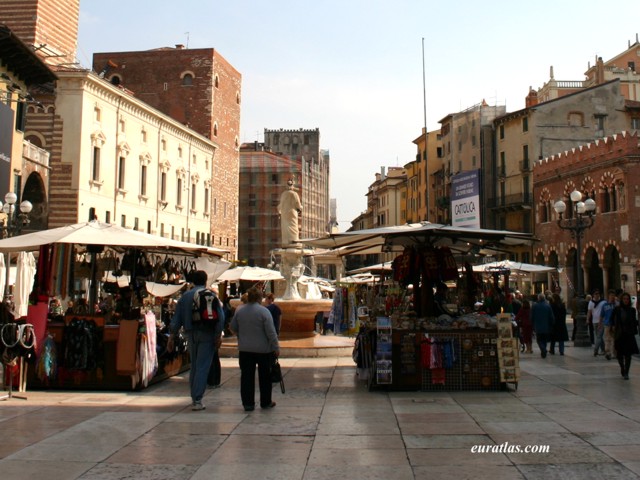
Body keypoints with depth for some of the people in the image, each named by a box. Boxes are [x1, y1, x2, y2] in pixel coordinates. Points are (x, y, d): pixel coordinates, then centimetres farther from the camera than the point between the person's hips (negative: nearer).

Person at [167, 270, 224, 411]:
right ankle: (197, 400, -7)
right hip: (207, 335, -4)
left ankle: (194, 397, 25)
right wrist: (218, 336, -6)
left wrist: (171, 339, 9)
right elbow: (220, 317, -11)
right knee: (202, 367, -3)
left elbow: (176, 319, 6)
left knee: (194, 366, 17)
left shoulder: (185, 296, 7)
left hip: (191, 335, 4)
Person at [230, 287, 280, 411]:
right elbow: (271, 332, -14)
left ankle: (248, 403, 4)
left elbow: (233, 327, 12)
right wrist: (276, 347, -7)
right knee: (265, 377, 11)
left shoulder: (239, 311, 0)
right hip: (263, 349, -3)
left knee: (246, 377, 6)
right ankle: (266, 402, 20)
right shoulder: (263, 311, -13)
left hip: (244, 349, 3)